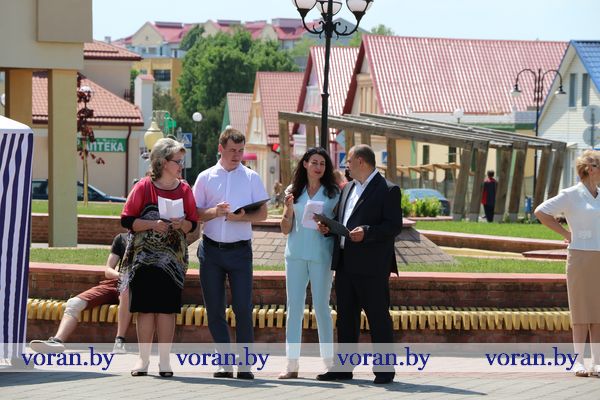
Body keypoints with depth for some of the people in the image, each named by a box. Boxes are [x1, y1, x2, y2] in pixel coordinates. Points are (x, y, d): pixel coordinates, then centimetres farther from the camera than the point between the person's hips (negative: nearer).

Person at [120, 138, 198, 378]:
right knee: (145, 308, 0)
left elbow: (192, 224, 9)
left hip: (173, 258, 2)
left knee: (167, 309, 1)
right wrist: (153, 224, -17)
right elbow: (127, 220, -4)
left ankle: (164, 360, 6)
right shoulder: (143, 187, -4)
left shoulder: (184, 190, 5)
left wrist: (181, 224, -13)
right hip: (144, 257, -2)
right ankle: (143, 359, 7)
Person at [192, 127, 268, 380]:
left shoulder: (251, 178, 6)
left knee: (243, 308, -7)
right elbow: (194, 214, 6)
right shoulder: (205, 178, 8)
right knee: (214, 309, 3)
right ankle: (225, 362, 11)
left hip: (240, 250, -2)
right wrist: (214, 212, -13)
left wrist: (241, 217, -16)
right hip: (211, 250, 2)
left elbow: (262, 214, 2)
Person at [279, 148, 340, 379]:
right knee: (294, 308, 2)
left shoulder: (333, 193, 3)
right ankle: (292, 364, 3)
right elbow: (286, 229, 9)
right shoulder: (294, 191, 9)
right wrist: (288, 210, -8)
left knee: (321, 307, 0)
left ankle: (329, 362, 7)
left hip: (321, 254, -2)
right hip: (296, 254, 2)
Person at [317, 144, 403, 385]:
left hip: (372, 266, -8)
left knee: (378, 316, -3)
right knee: (346, 317, 11)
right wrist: (328, 228, 6)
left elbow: (394, 226, -13)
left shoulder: (388, 190, -6)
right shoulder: (348, 188, 19)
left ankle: (384, 370, 3)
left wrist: (367, 232, -24)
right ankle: (343, 367, 17)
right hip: (345, 264, 8)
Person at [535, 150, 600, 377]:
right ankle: (578, 362, 1)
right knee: (582, 312, -3)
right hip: (581, 256, -5)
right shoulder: (571, 195, -5)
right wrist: (566, 234, -7)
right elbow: (541, 212, -7)